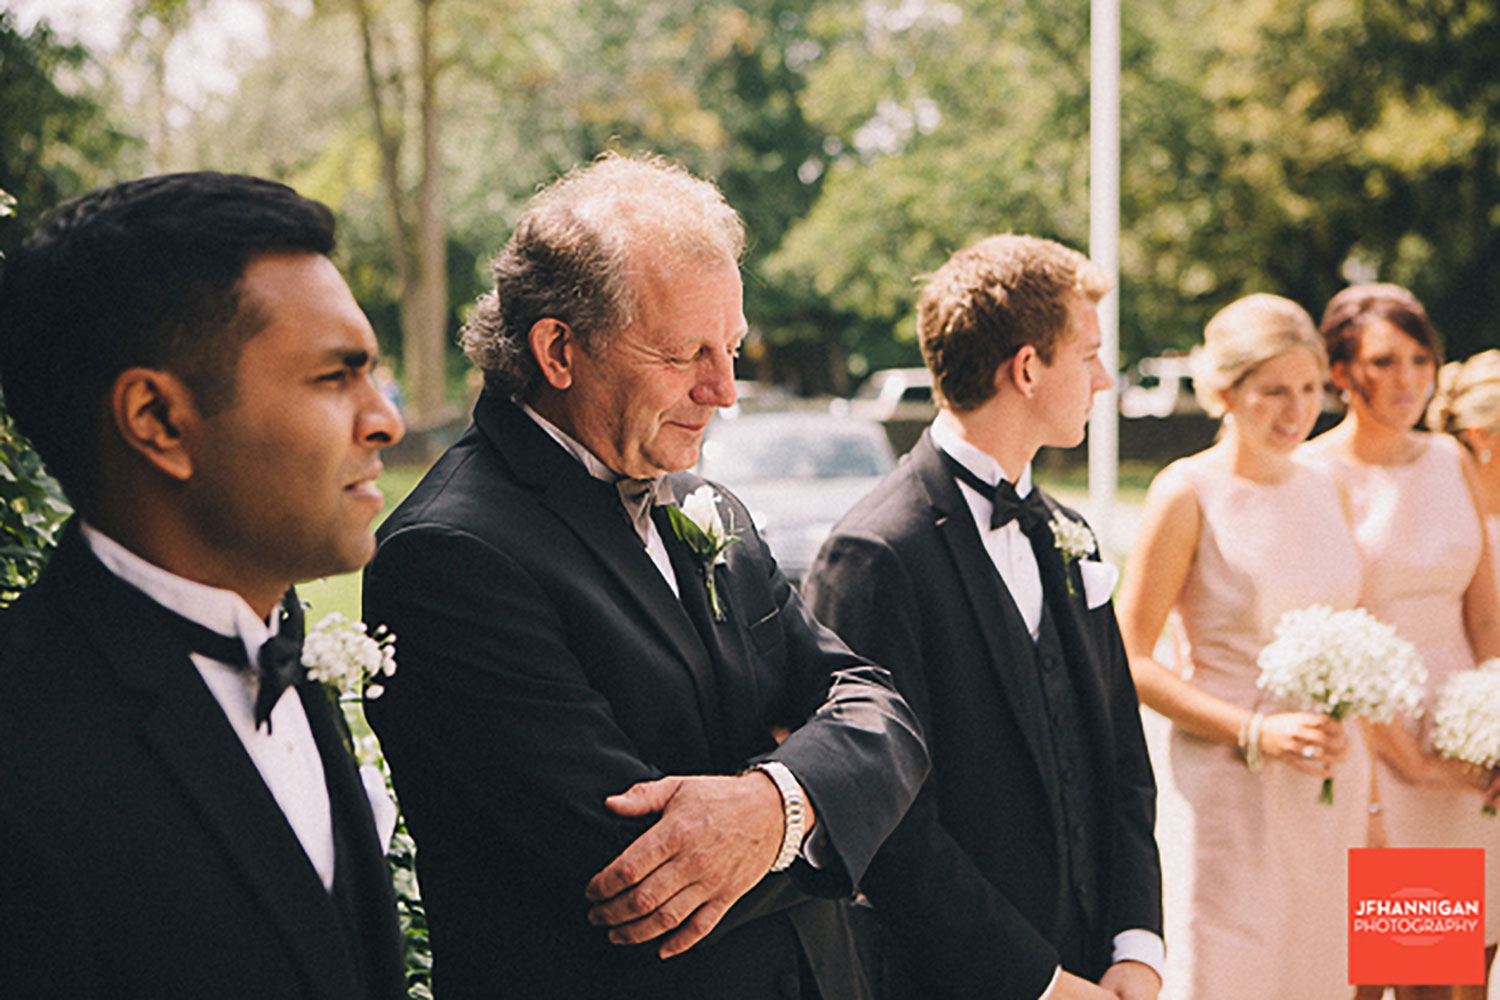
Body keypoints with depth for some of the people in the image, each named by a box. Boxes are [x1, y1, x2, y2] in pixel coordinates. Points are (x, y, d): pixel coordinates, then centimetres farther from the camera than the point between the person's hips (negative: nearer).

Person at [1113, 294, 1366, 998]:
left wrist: (1367, 795, 15)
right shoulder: (1187, 494, -9)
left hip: (1332, 782, 6)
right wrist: (1255, 733, -18)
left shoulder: (1325, 490, 9)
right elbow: (1130, 662, -10)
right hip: (1232, 785, -6)